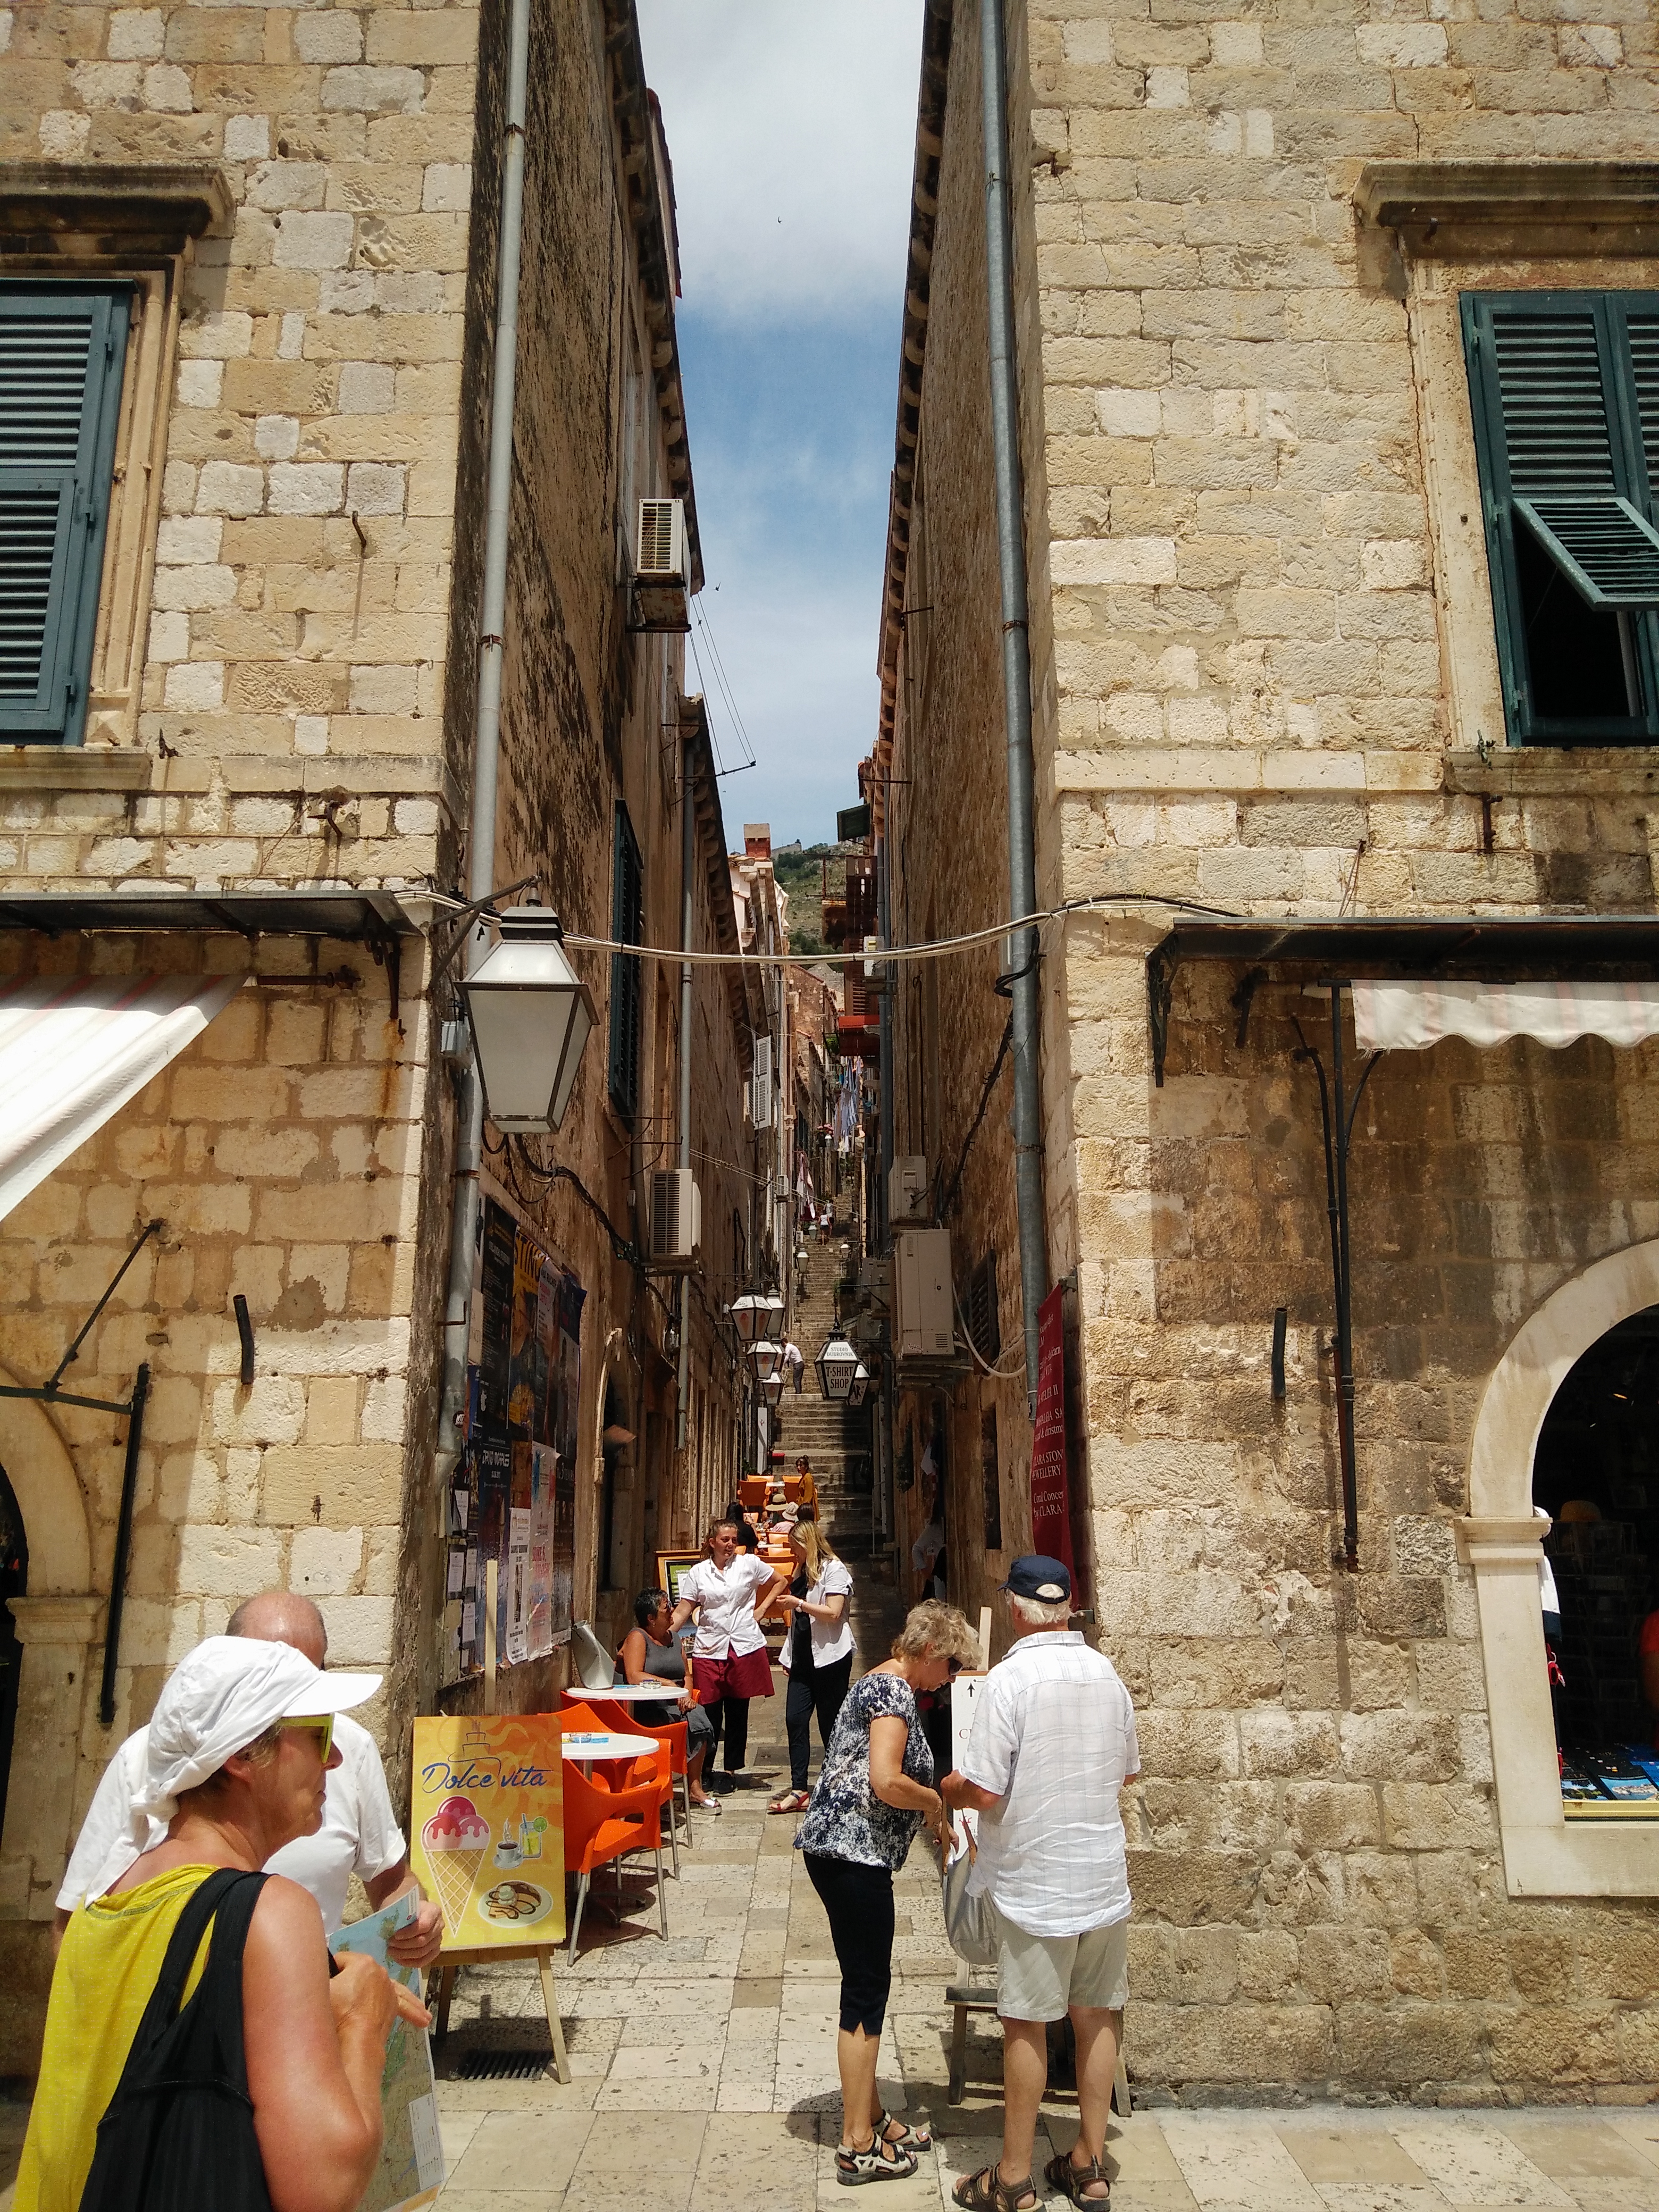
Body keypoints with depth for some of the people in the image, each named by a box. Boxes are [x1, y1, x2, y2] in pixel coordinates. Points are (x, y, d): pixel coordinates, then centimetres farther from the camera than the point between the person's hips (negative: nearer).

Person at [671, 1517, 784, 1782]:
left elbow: (779, 1582, 17)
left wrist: (759, 1610, 7)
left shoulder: (749, 1564, 4)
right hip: (710, 1649, 0)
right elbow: (682, 1612, 0)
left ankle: (733, 1769, 17)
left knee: (738, 1713, 6)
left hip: (744, 1647, 0)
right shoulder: (698, 1573, 4)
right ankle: (705, 1769, 11)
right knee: (710, 1713, -3)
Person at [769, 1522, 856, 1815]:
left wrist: (798, 1603, -16)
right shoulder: (801, 1572, 16)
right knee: (795, 1719, -1)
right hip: (803, 1659, 8)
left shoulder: (833, 1570, -10)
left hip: (830, 1658, -7)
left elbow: (833, 1613, -19)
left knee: (830, 1724, 2)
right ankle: (798, 1789, 2)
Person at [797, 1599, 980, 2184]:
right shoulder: (895, 1690, -16)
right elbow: (886, 1782, -26)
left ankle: (870, 2118, 28)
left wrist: (930, 1803, 16)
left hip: (840, 1850, 10)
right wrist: (935, 1803, -8)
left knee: (867, 1984, 17)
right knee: (867, 1989, -1)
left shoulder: (880, 1683, 16)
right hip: (853, 1853, -10)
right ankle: (858, 2146, 8)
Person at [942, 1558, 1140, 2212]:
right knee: (1097, 2016, 15)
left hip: (1036, 1881, -5)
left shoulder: (1009, 1678, -19)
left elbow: (984, 1792, -20)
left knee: (1027, 2026, 6)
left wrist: (949, 1790, 1)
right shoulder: (1107, 1673, 2)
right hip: (1105, 1875, 6)